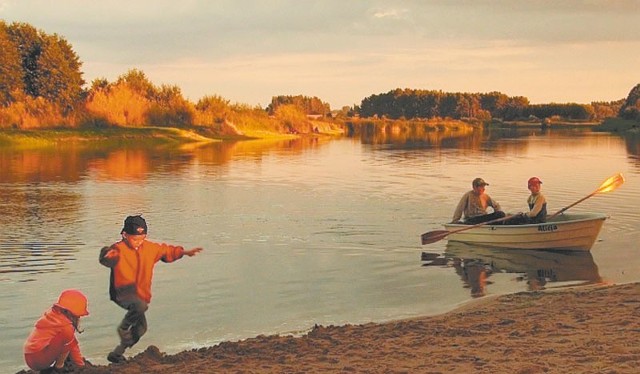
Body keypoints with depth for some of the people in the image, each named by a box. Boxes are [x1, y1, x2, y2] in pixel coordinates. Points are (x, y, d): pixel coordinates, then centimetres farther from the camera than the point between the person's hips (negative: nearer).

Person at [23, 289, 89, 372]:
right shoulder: (65, 325, -13)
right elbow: (73, 346, -4)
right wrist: (81, 365, 8)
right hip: (38, 360, -10)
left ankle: (46, 369, 11)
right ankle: (59, 367, -5)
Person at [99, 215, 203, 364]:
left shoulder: (149, 248, 4)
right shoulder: (119, 249, -17)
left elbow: (166, 251, 21)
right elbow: (106, 259, -39)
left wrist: (184, 252, 13)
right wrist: (109, 255, -61)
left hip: (140, 295, 8)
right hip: (122, 293, -8)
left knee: (140, 329, 15)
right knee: (140, 306, -38)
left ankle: (116, 354, 37)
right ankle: (123, 328, -8)